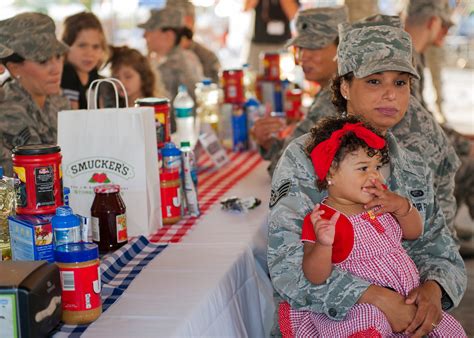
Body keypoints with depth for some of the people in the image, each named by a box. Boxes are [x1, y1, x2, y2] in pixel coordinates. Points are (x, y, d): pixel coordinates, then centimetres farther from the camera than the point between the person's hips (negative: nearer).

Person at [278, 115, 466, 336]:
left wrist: (402, 206, -4)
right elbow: (315, 277, -19)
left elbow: (414, 232, 18)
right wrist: (323, 244, -39)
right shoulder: (321, 220, -14)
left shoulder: (380, 203, 10)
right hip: (364, 309, -7)